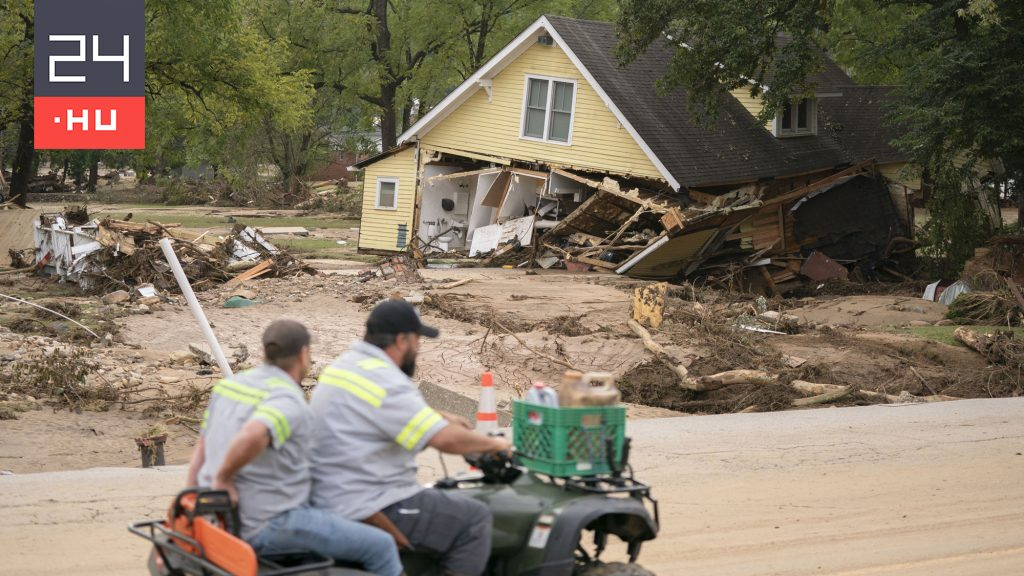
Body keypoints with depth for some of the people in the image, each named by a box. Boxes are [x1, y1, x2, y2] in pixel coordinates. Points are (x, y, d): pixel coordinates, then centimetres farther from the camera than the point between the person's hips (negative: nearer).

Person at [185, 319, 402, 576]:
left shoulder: (230, 385, 7)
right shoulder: (288, 402, -19)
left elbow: (201, 452, 12)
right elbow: (252, 437, -40)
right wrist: (223, 478, -24)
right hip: (269, 526, -9)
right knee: (380, 546, 1)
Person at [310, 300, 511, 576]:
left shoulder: (343, 366, 10)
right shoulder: (386, 382, -20)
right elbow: (448, 440, -24)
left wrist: (440, 416, 29)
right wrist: (493, 444, -7)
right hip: (369, 511, -10)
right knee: (474, 519, -3)